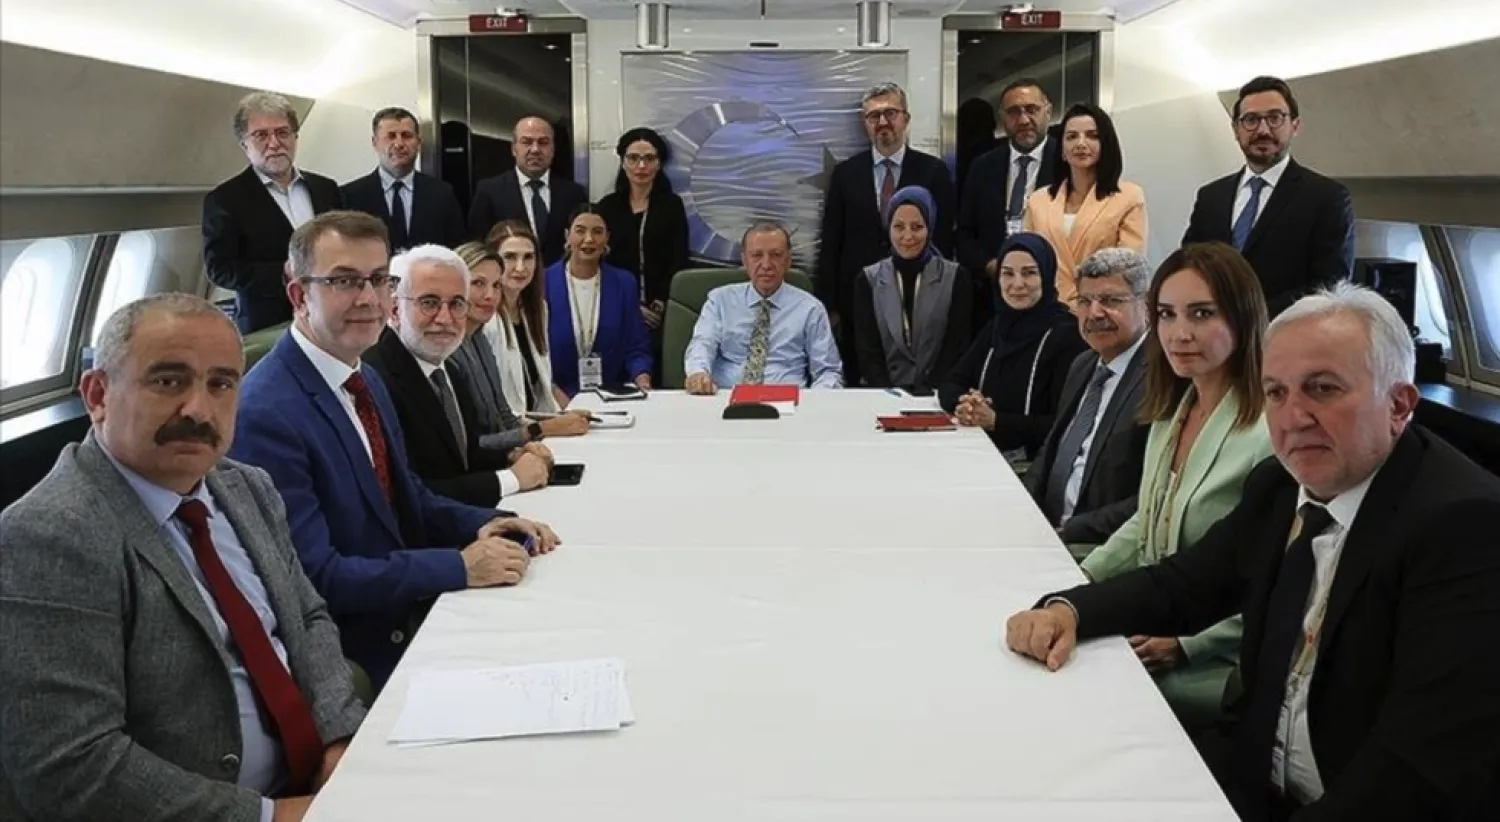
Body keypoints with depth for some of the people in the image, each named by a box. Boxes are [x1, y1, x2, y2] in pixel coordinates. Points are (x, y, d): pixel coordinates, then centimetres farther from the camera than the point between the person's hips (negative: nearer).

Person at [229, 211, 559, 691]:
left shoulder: (365, 380, 8)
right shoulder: (266, 414, -20)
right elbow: (314, 576, -22)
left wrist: (485, 524, -2)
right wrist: (460, 566, -22)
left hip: (410, 621, 8)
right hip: (349, 663, -8)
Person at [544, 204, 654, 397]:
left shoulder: (625, 284, 6)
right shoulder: (543, 284, 0)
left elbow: (637, 348, 6)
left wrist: (642, 379, -15)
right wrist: (556, 396, -15)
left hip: (612, 395, 2)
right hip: (558, 395, -2)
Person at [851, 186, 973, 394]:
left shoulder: (956, 279, 4)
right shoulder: (868, 281, 7)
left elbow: (956, 349, -1)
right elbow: (867, 352, 2)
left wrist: (926, 395, -13)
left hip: (936, 396, 0)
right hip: (884, 396, 1)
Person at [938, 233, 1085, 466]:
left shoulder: (1066, 336, -9)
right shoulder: (998, 327, 13)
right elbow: (949, 384, 10)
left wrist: (996, 420, -19)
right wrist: (964, 404, -12)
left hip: (1036, 465, -6)